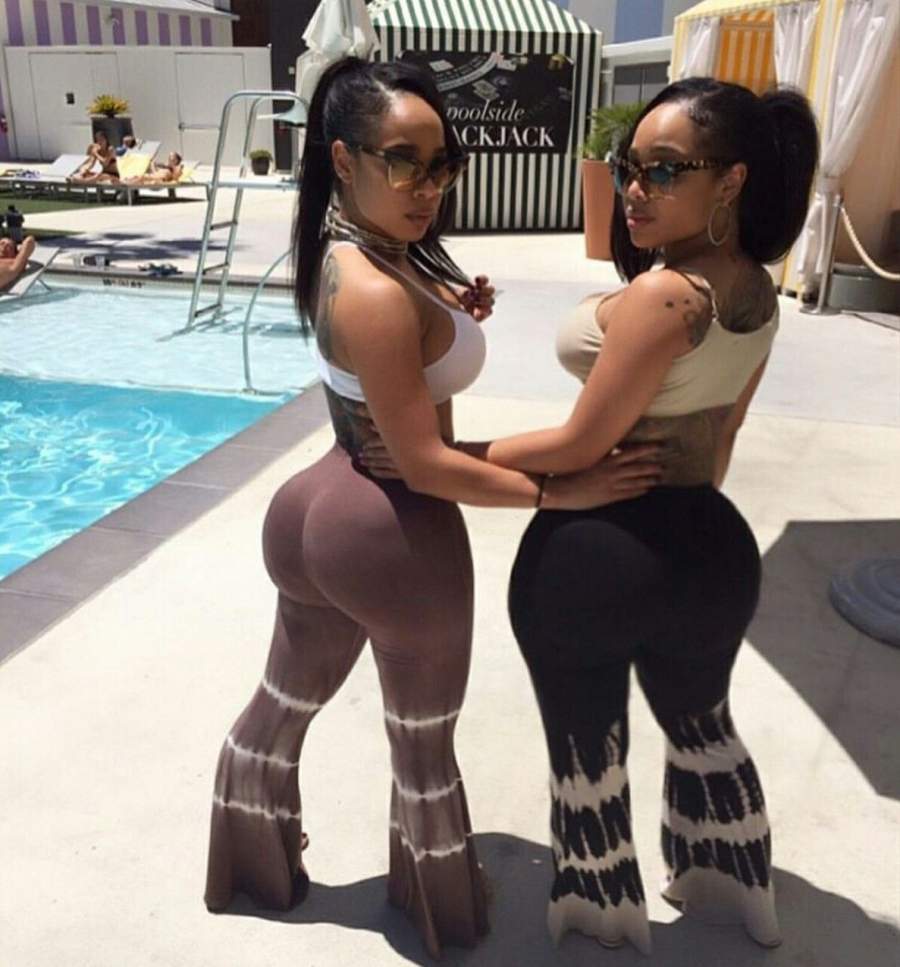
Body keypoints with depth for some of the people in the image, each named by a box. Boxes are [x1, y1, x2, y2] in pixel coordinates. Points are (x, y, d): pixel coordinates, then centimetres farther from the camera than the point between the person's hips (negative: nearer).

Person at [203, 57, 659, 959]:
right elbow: (424, 463, -26)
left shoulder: (352, 253, 2)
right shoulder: (378, 293, -27)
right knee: (425, 741, 16)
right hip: (395, 534, -9)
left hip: (327, 508, 9)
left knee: (282, 704, 26)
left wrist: (451, 315, 0)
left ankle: (248, 865, 51)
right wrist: (562, 492, -23)